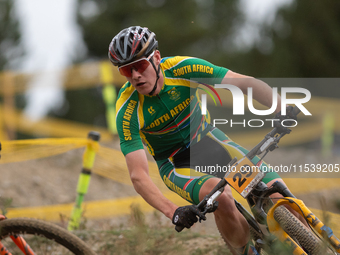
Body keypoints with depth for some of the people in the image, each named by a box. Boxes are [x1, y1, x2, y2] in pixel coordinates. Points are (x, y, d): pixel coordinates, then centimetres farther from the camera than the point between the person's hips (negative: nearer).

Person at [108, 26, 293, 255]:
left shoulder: (183, 68, -24)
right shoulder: (127, 112, -27)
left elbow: (246, 83, -25)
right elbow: (138, 175, -31)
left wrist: (285, 109, -40)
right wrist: (173, 212, -46)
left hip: (206, 139, 2)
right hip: (175, 164, -2)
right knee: (221, 195, -34)